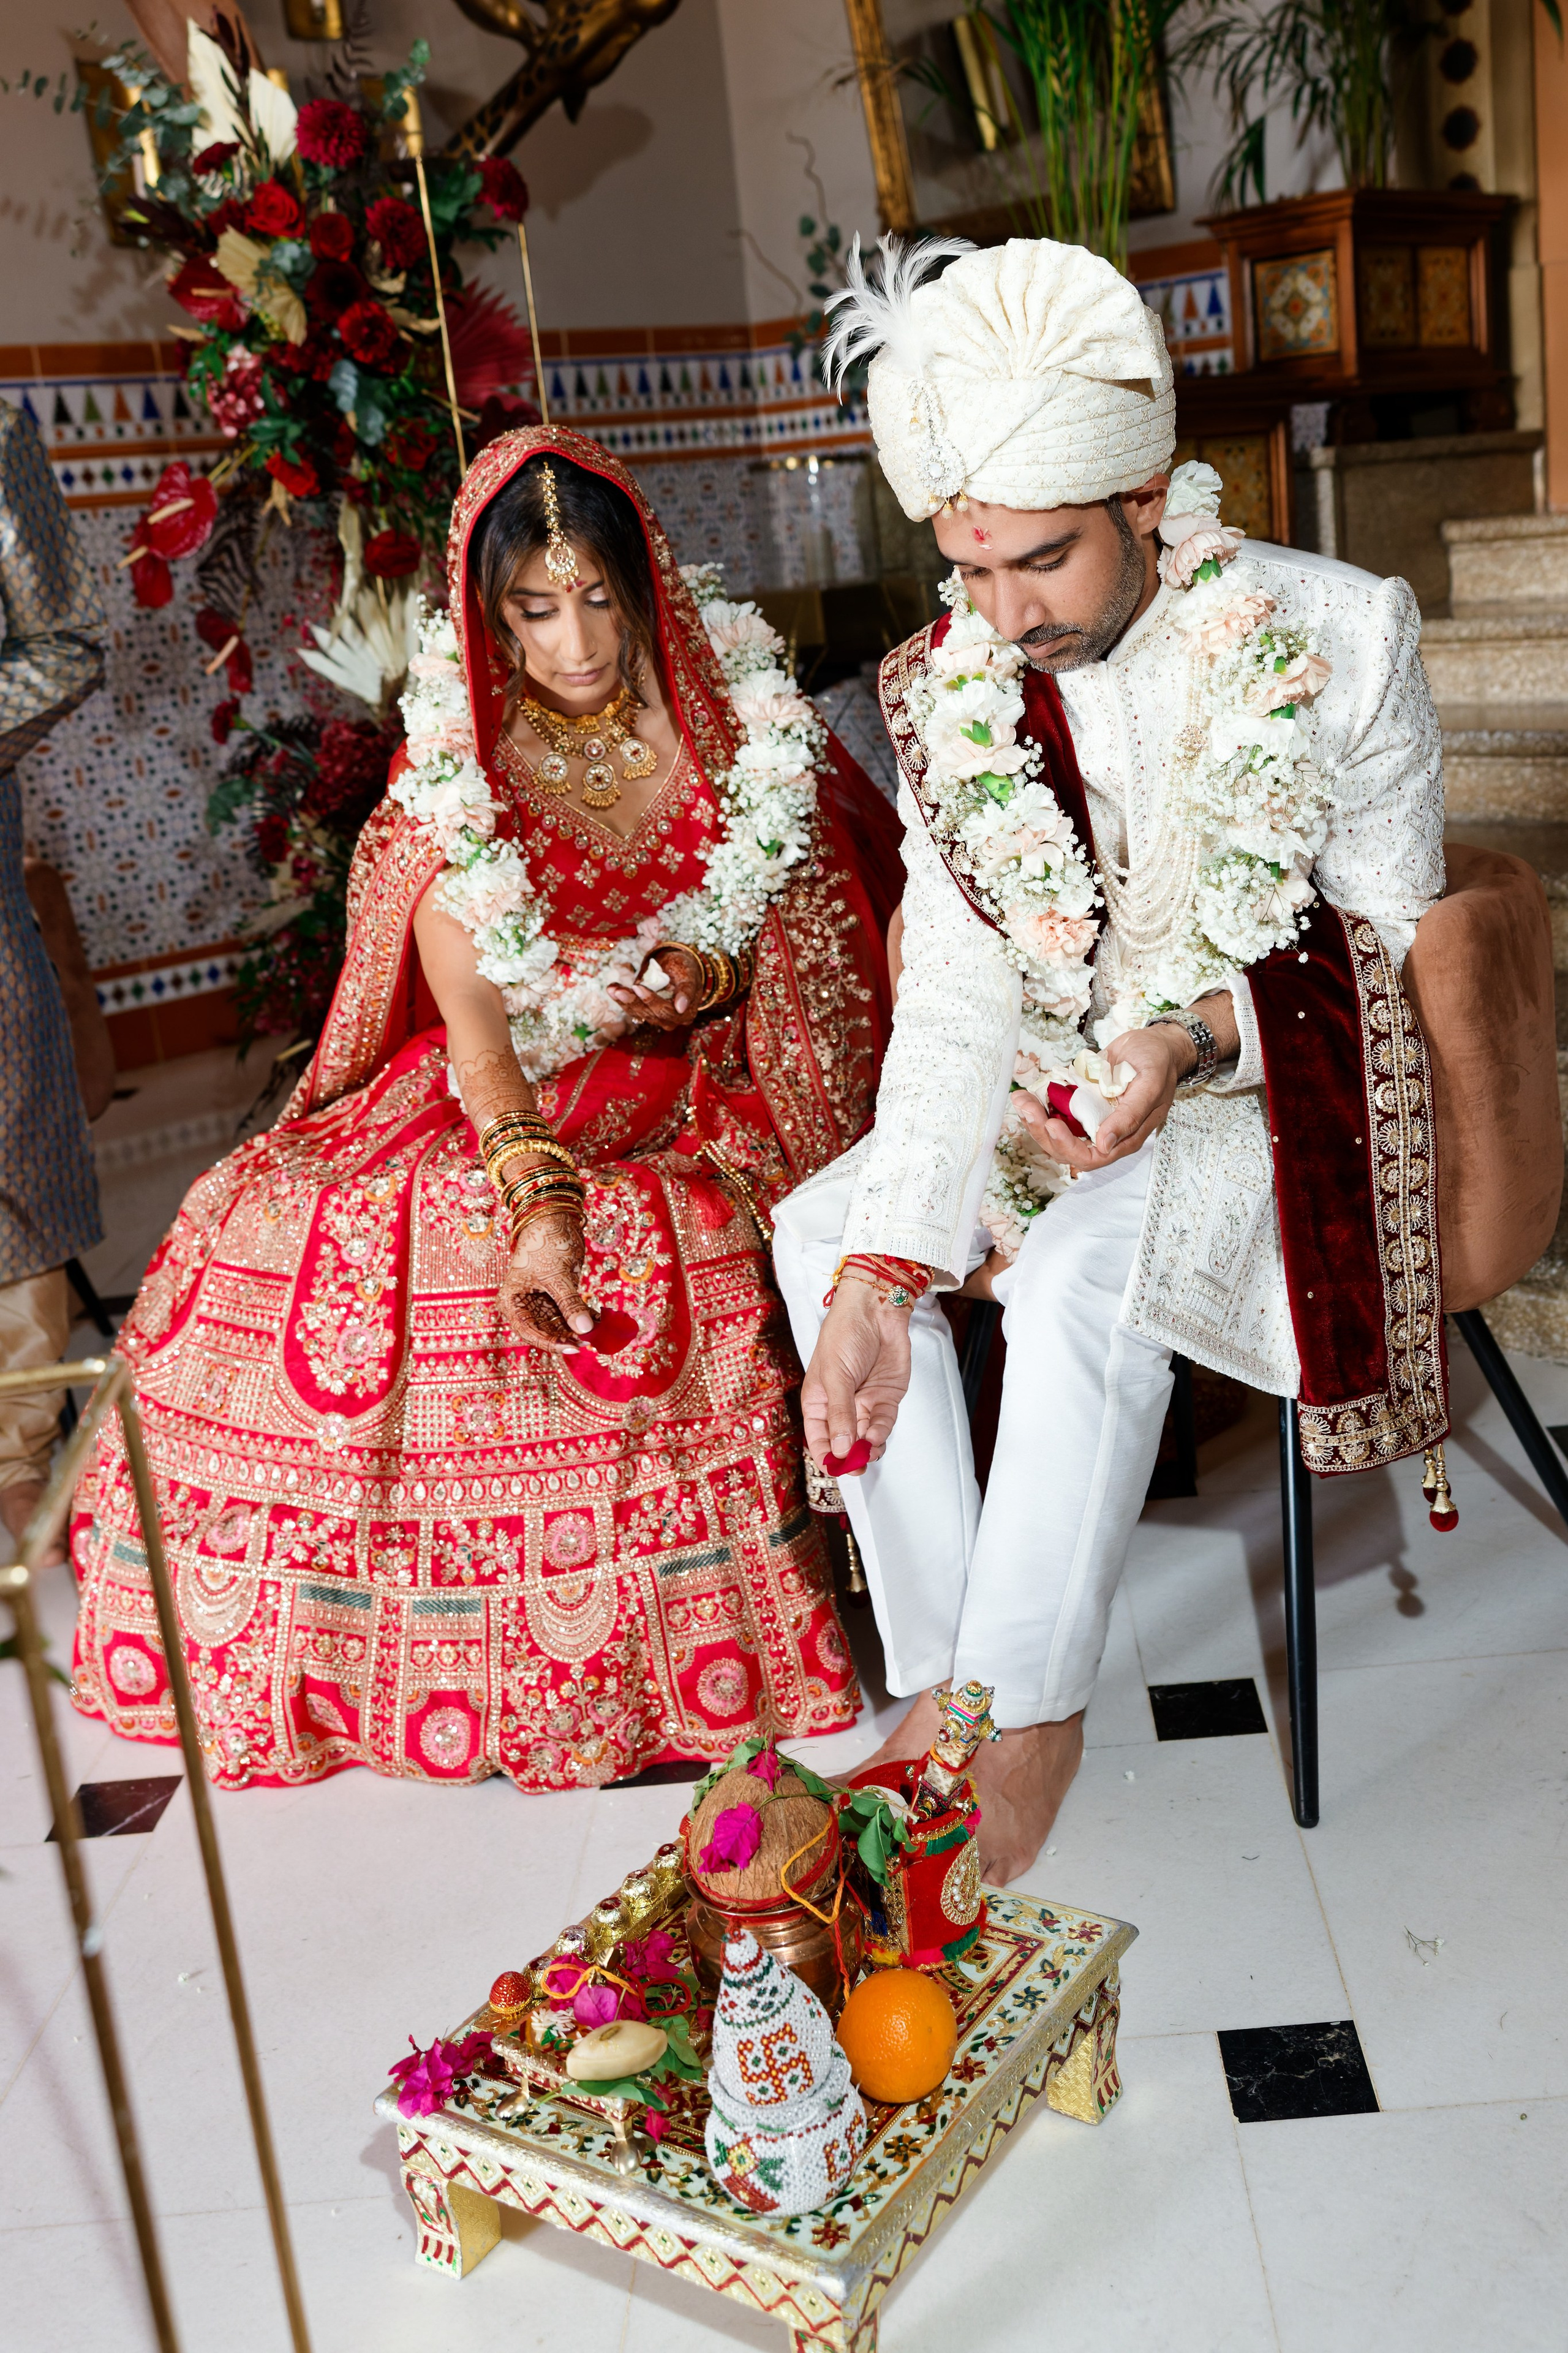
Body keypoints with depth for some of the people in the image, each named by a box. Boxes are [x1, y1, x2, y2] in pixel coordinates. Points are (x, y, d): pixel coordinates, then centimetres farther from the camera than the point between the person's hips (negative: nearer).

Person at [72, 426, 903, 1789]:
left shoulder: (736, 718, 0)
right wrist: (536, 1197, -33)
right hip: (510, 1095, 1)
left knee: (652, 1257, -34)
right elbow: (470, 1010, -16)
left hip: (705, 1089, -1)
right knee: (270, 1222, -20)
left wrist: (708, 974, -14)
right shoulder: (458, 768, -3)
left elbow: (816, 936, 8)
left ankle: (680, 1645, -12)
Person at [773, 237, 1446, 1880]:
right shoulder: (945, 687, -4)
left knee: (1088, 1261, -33)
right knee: (818, 1226, -13)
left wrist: (1200, 1032, -27)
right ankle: (937, 1675, -8)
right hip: (1069, 1084, 5)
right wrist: (881, 1273, -21)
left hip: (1287, 1097, -5)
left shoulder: (1339, 632, -14)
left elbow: (1391, 940, -7)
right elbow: (960, 995, -9)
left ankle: (1031, 1707, -17)